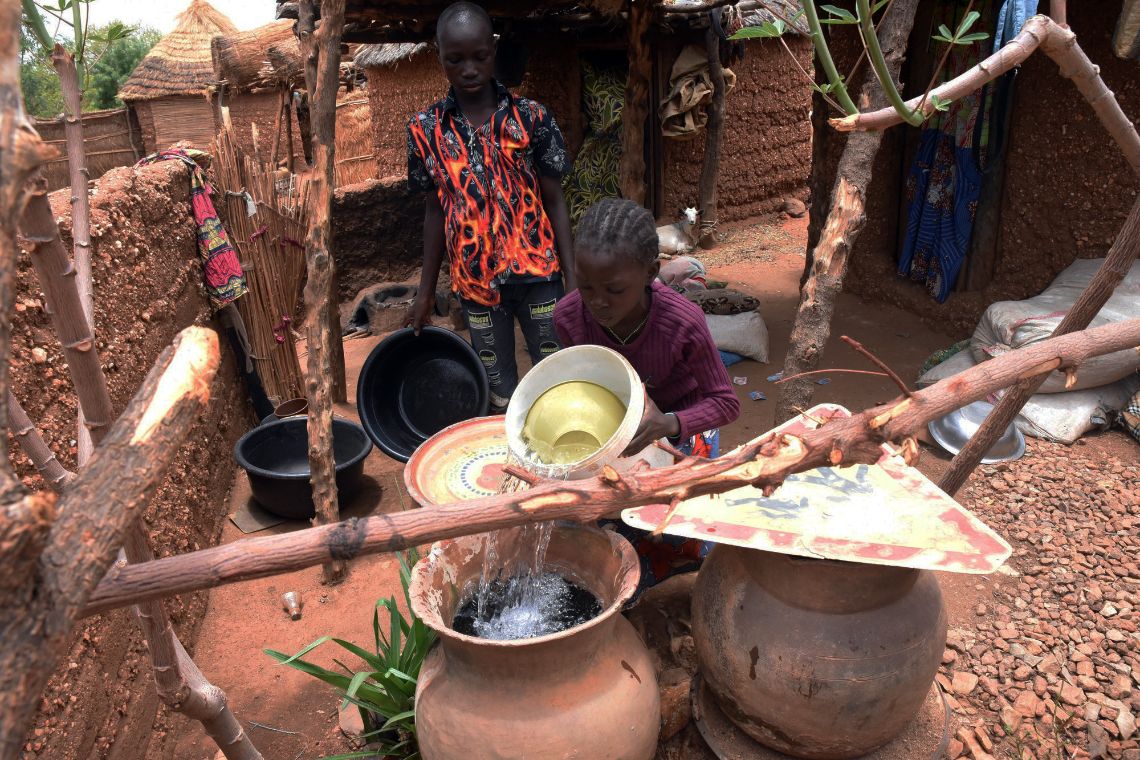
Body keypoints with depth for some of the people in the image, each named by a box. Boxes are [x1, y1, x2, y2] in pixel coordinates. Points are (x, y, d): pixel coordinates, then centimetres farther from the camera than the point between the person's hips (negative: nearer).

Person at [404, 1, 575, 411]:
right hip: (476, 280, 1)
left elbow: (554, 201, 0)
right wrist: (426, 290, 9)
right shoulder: (426, 129, 1)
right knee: (500, 390, 12)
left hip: (537, 272, -1)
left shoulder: (531, 117, -4)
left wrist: (572, 277, -5)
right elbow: (435, 210, 8)